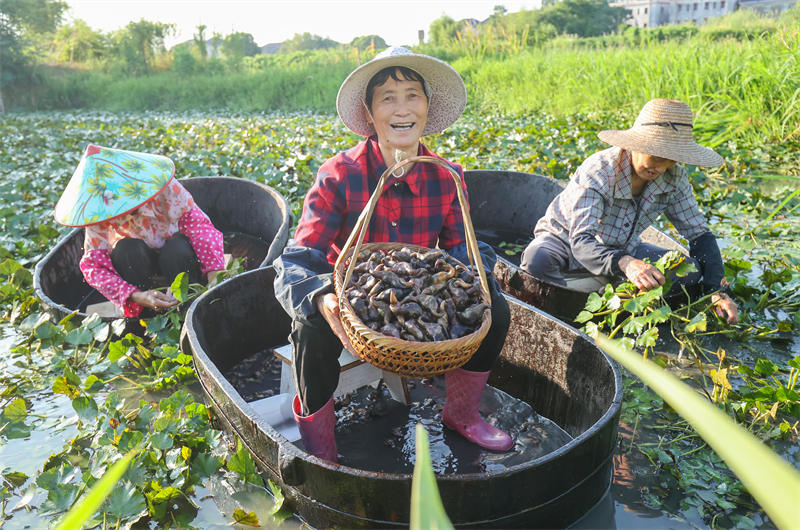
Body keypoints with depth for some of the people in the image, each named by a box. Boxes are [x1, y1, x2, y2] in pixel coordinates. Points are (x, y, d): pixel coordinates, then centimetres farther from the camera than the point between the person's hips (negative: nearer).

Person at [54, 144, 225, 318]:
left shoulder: (163, 185, -29)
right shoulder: (97, 211, -24)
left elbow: (196, 222, -26)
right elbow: (94, 266, -26)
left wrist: (214, 271, -39)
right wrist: (135, 296, -42)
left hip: (176, 258, -1)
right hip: (135, 260, 1)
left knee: (178, 247, -35)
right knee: (126, 249, -32)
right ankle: (146, 316, -16)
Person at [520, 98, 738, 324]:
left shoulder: (674, 177, -14)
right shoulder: (598, 171, -30)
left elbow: (699, 234, -7)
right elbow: (581, 242, -40)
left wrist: (717, 291, -22)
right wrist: (624, 263, -60)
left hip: (621, 249, 5)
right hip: (565, 239, -5)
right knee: (536, 261, -39)